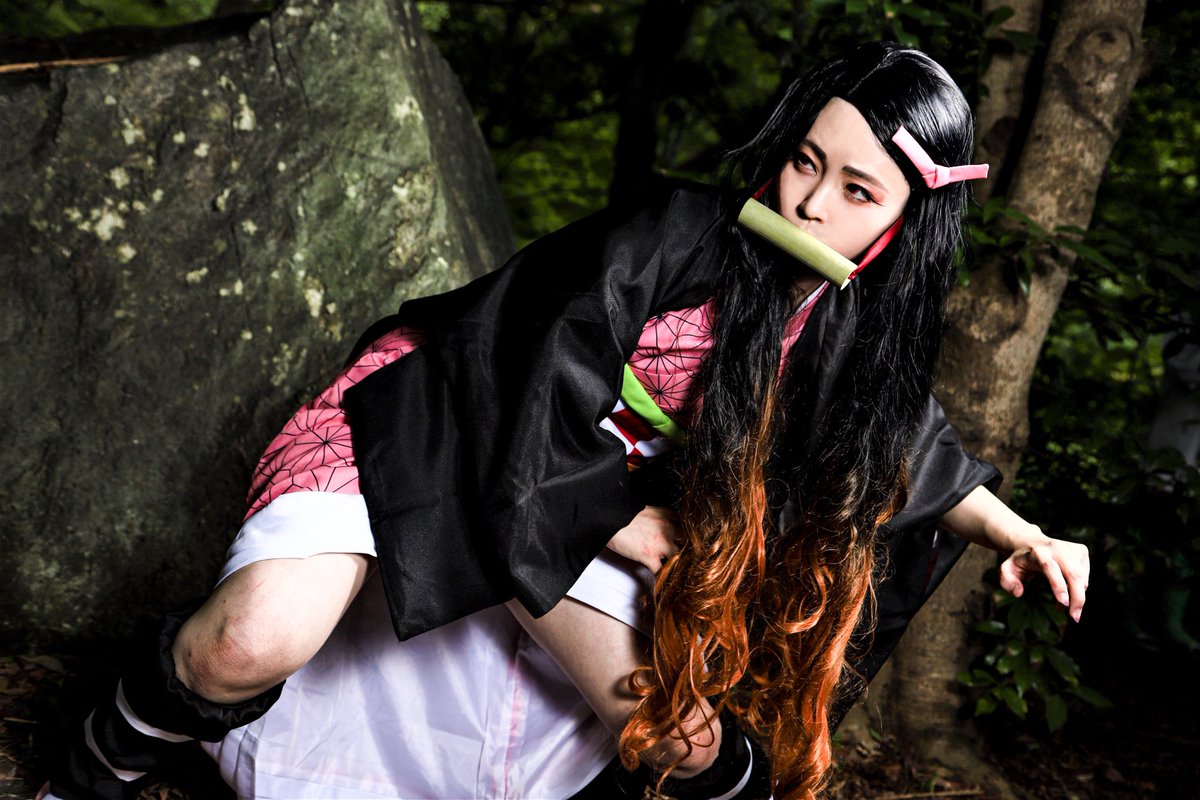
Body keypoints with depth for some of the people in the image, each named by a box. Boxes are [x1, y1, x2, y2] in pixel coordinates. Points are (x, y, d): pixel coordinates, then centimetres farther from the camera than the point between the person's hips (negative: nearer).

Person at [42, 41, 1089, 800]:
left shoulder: (858, 330, -2)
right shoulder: (677, 238, -24)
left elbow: (916, 446, 18)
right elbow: (532, 394, -22)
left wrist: (1017, 530, 7)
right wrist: (618, 527, -12)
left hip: (569, 507, 6)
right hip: (426, 422, -5)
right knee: (251, 647, -27)